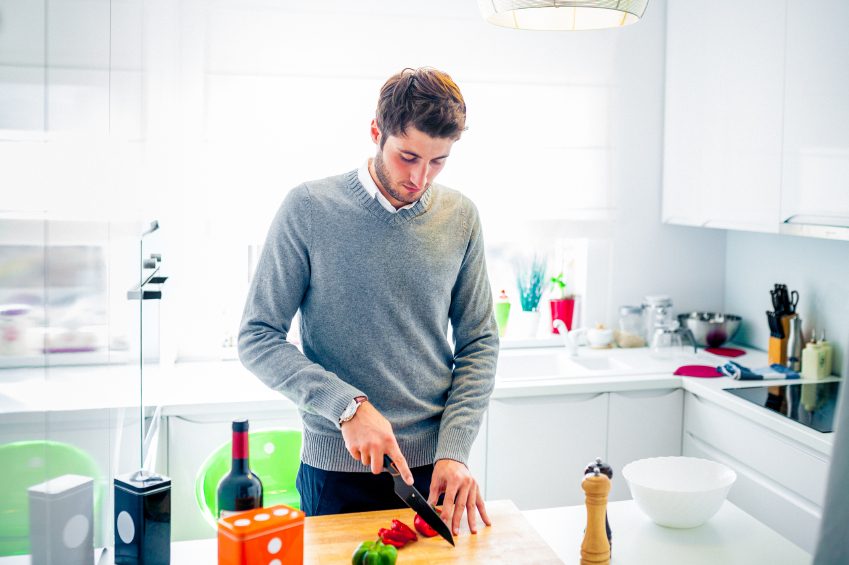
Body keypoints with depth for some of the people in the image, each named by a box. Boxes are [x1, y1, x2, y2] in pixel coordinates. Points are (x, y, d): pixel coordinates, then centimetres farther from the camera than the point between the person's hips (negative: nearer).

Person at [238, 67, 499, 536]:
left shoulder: (459, 217, -1)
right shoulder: (309, 208, -10)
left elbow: (479, 343, 3)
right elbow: (257, 338, -9)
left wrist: (454, 450, -8)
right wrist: (348, 405, -19)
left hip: (435, 467, 3)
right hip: (336, 469, -2)